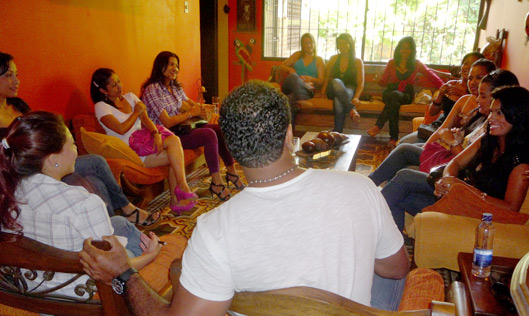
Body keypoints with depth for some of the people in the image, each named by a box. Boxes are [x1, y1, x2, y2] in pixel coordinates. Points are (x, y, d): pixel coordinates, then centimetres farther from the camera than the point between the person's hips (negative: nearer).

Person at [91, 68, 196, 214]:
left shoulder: (130, 97, 16)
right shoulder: (101, 107, -3)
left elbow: (145, 119, 5)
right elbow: (121, 129, -15)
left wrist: (156, 134, -15)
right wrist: (137, 112, -3)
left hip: (144, 140, 6)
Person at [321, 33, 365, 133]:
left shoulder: (357, 61, 9)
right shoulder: (334, 59, 18)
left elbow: (361, 83, 2)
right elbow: (327, 77, 20)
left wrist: (356, 97, -16)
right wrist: (324, 90, 0)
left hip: (350, 90, -2)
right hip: (333, 91, 2)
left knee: (338, 102, -40)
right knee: (336, 81, -38)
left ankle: (337, 133, -41)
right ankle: (352, 110, -46)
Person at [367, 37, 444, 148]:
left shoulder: (416, 64, 11)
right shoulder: (392, 63, 13)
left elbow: (431, 75, 5)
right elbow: (384, 81, 14)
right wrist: (379, 80, -10)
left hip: (406, 94, -1)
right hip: (390, 92, 1)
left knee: (395, 95, -37)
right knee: (394, 102, -37)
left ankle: (378, 126, -42)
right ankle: (393, 137, -42)